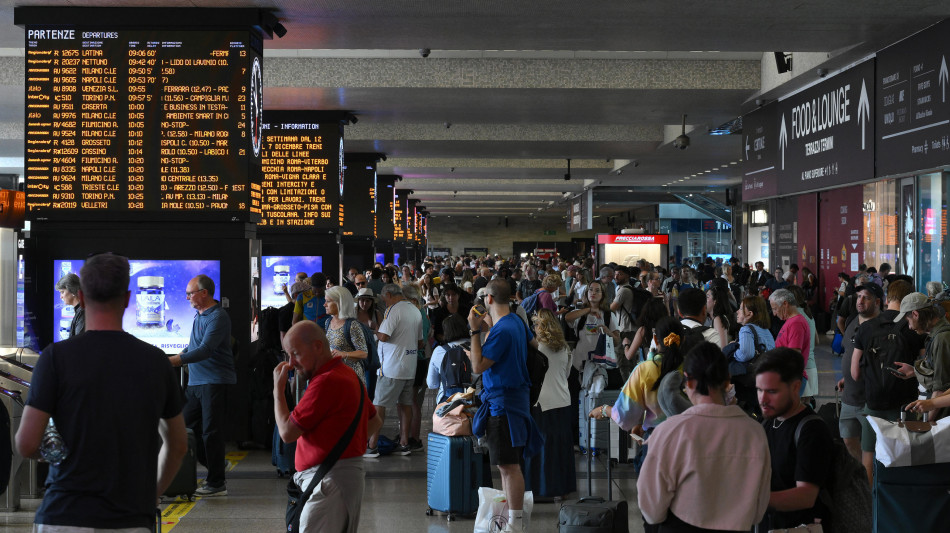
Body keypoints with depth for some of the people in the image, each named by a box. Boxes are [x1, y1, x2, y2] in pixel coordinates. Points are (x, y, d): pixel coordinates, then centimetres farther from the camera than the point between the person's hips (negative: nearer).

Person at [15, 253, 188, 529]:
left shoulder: (58, 356, -6)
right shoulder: (156, 361, 4)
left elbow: (27, 445, -8)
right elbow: (178, 446, 13)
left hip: (66, 518, -2)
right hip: (133, 521, 3)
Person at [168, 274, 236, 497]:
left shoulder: (218, 317, -15)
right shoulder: (199, 315, 16)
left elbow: (205, 350, -26)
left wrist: (176, 360, -33)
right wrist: (178, 358, 14)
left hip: (215, 381, -10)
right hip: (196, 381, 10)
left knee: (211, 432, -6)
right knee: (186, 427, 12)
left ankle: (216, 483, 1)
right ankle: (216, 466, 24)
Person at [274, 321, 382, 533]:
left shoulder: (326, 382, -16)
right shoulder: (349, 375, 17)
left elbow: (287, 432, -13)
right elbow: (375, 422, 28)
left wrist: (278, 388, -2)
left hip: (330, 480, -11)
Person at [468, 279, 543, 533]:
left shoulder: (501, 331, -21)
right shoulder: (516, 322, 8)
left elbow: (478, 366, -20)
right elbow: (532, 341, 30)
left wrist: (475, 331, -16)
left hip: (503, 404, -10)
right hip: (515, 398, 10)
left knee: (509, 465, -7)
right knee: (506, 463, 16)